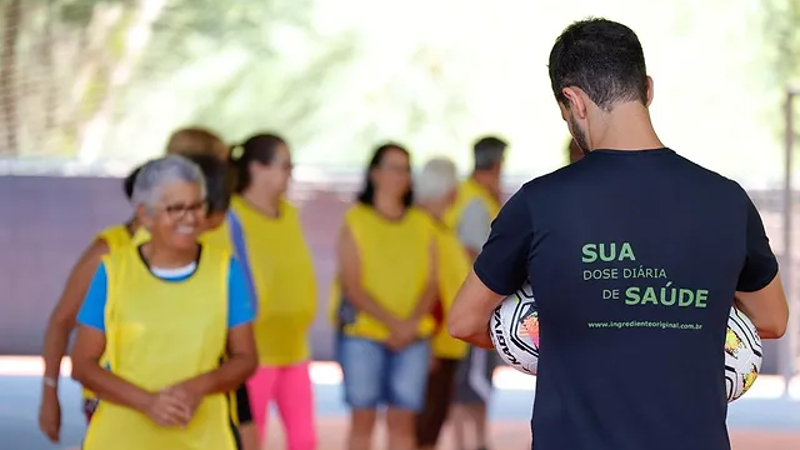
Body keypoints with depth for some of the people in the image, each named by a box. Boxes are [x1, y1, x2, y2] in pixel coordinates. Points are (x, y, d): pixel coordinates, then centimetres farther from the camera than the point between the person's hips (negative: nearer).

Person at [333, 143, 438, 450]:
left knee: (403, 420, -1)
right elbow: (352, 286, -5)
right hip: (363, 333, -2)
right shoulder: (356, 220, 1)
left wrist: (411, 323, -10)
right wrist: (392, 322, -14)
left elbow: (430, 283, 7)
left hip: (412, 337, 2)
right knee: (363, 419, -1)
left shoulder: (421, 223, 11)